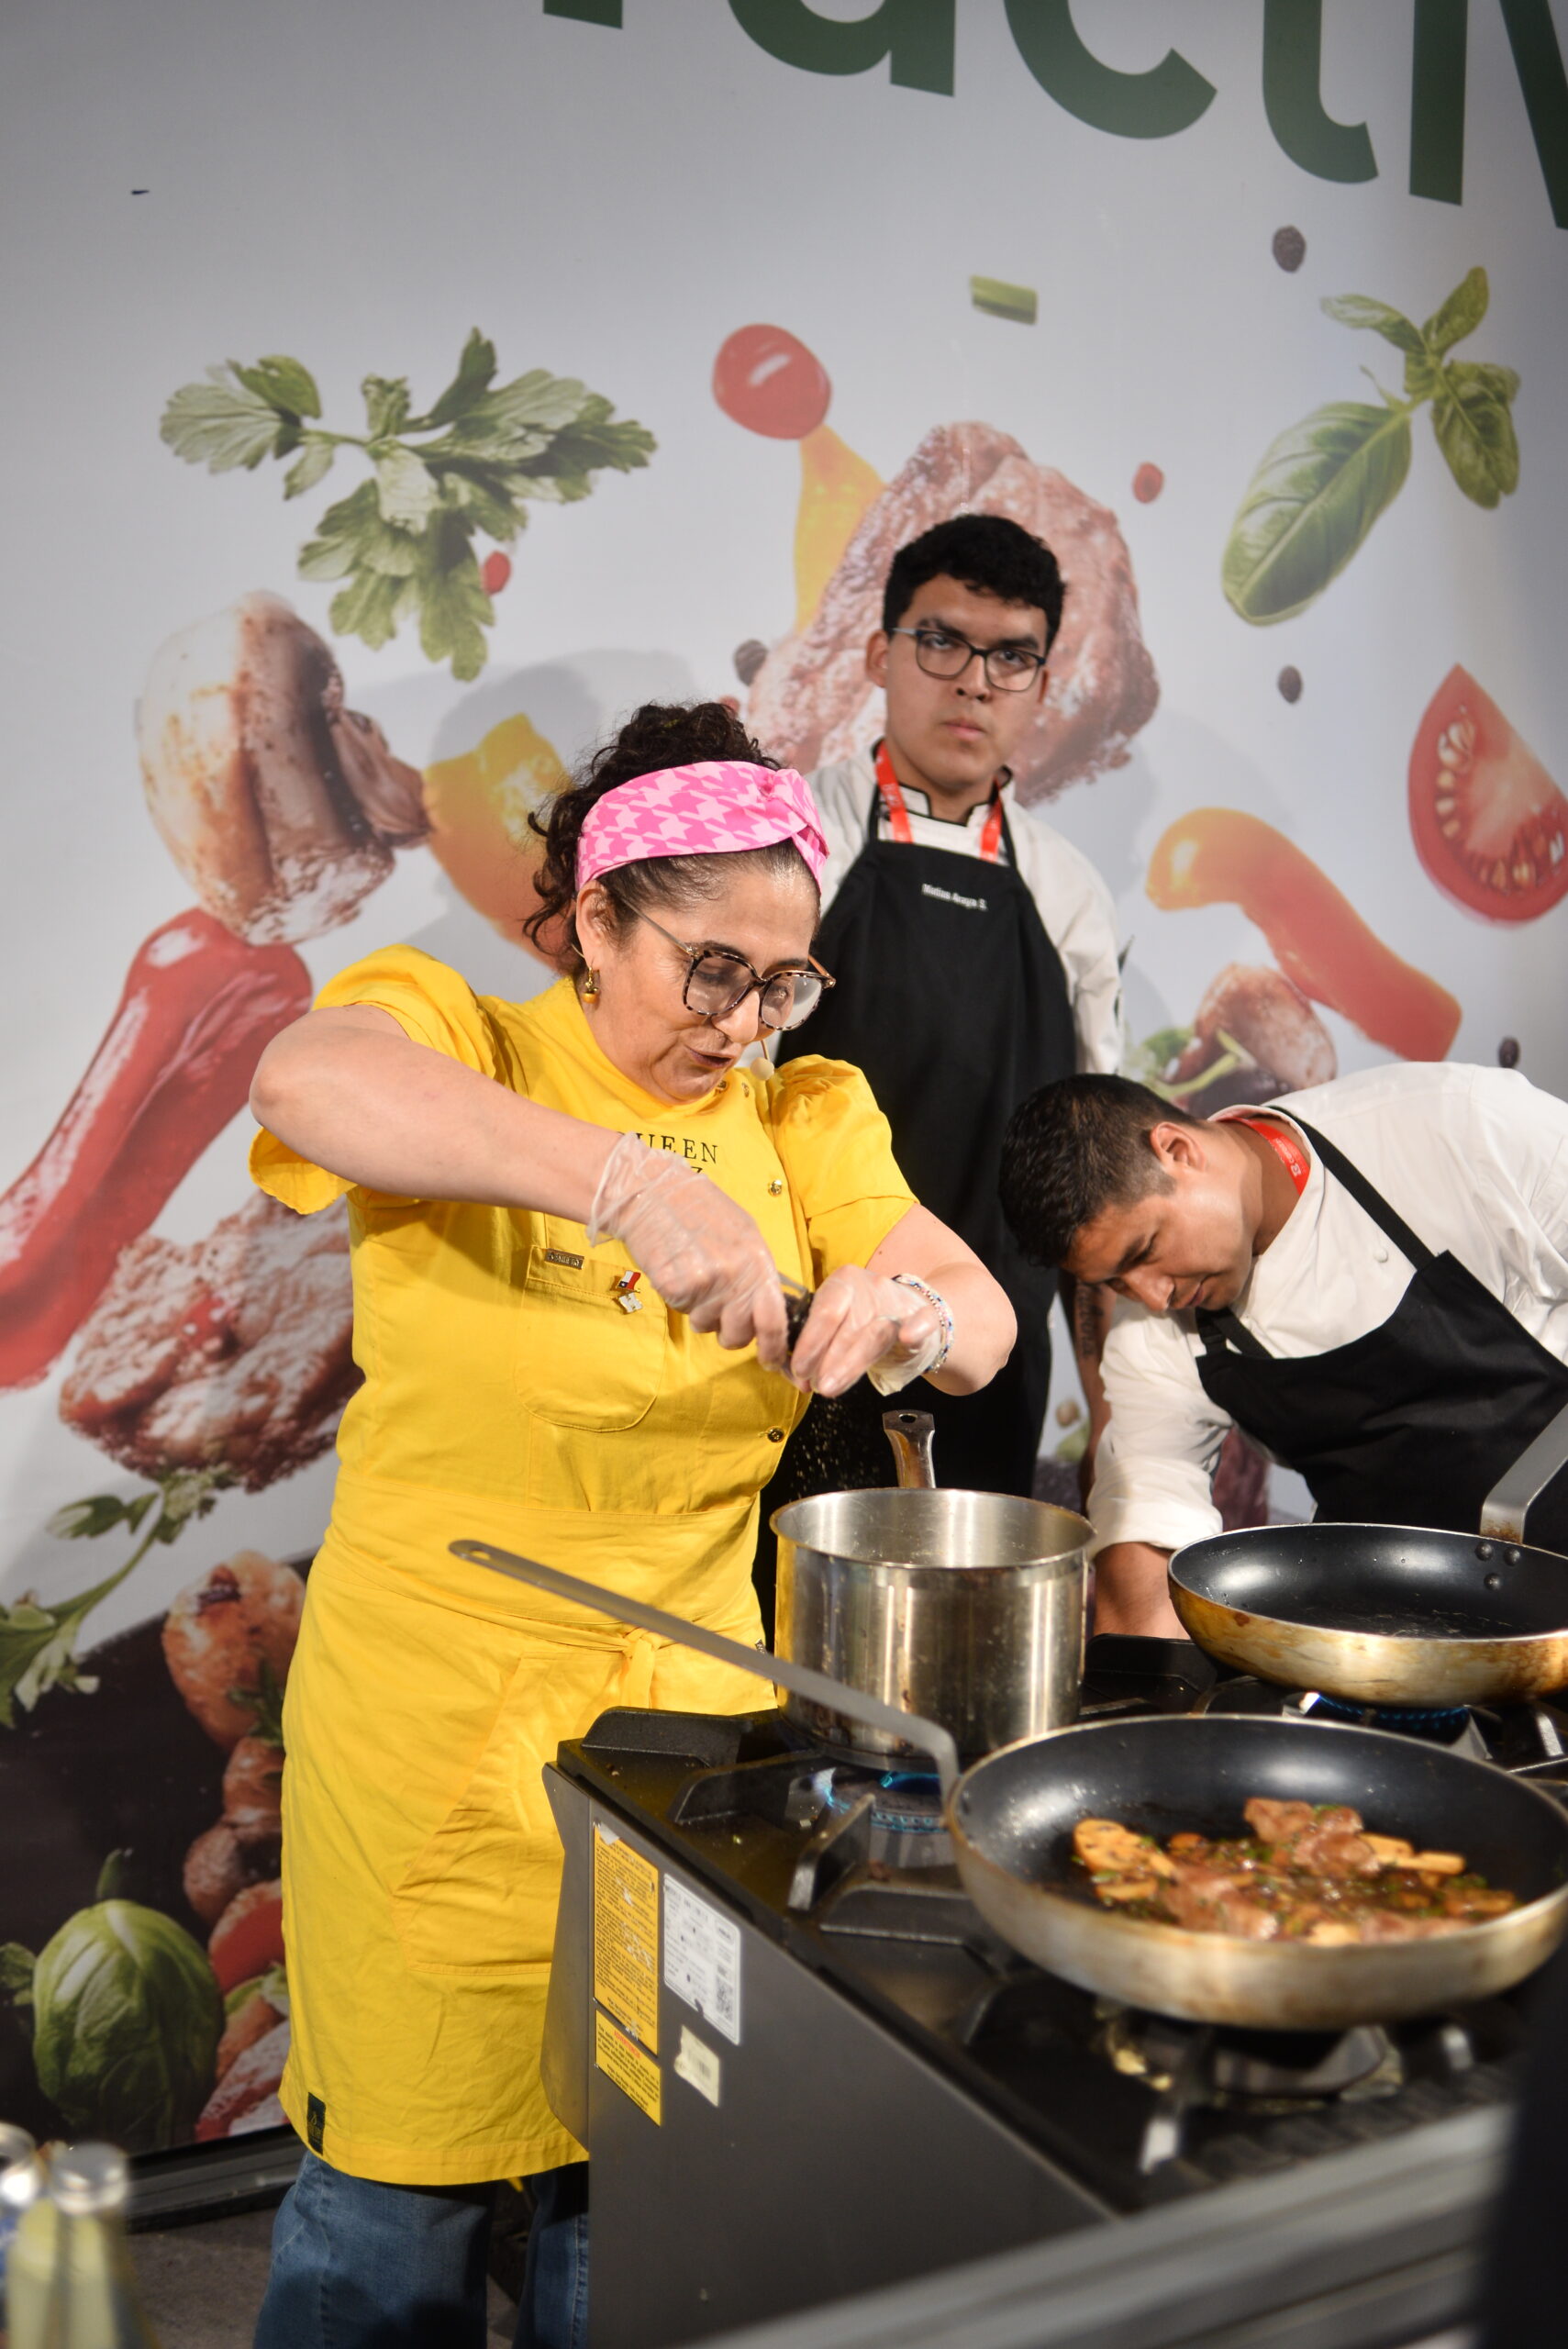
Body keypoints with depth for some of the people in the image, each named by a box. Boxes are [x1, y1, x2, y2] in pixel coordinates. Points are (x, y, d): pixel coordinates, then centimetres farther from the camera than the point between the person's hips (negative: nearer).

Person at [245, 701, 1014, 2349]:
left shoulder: (806, 1117, 5)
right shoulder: (461, 1049, -9)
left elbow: (983, 1322, -4)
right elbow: (309, 1079, -33)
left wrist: (914, 1317, -28)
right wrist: (633, 1180, -45)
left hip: (687, 1704, 4)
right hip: (439, 1714, -3)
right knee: (406, 2187, 11)